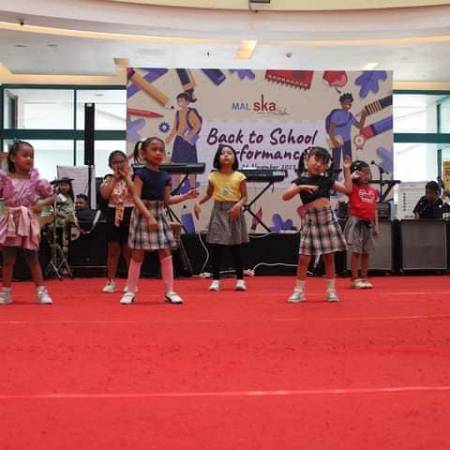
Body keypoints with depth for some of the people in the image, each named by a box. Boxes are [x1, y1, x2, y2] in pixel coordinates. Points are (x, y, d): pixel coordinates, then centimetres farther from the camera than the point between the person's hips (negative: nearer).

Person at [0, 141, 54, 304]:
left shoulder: (35, 179, -3)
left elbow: (51, 197, 3)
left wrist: (42, 204, -13)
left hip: (29, 222, 0)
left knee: (32, 259, 5)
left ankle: (41, 291, 12)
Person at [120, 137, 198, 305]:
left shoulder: (165, 176, 7)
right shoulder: (141, 174, -10)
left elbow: (167, 200, 12)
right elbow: (136, 198, -17)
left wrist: (187, 196, 5)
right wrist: (149, 217, -26)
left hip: (160, 216, 5)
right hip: (142, 216, -5)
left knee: (166, 253, 2)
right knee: (137, 254, 0)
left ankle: (169, 291, 9)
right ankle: (130, 291, 10)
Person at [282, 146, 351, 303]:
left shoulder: (326, 180, 9)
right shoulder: (301, 181, 0)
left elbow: (347, 189, 12)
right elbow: (285, 196, -13)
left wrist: (347, 170, 8)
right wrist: (301, 187, -24)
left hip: (327, 217, 2)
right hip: (310, 220, -2)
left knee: (329, 256, 5)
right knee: (304, 258, -3)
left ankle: (331, 290, 14)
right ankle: (299, 291, 7)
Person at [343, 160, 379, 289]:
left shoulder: (372, 191, 12)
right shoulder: (353, 188, -3)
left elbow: (374, 210, 14)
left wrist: (376, 226, 11)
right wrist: (352, 176, -15)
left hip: (368, 223, 5)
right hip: (356, 222, -5)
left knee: (366, 252, 8)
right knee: (356, 252, -3)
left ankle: (364, 278, 16)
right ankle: (355, 279, 2)